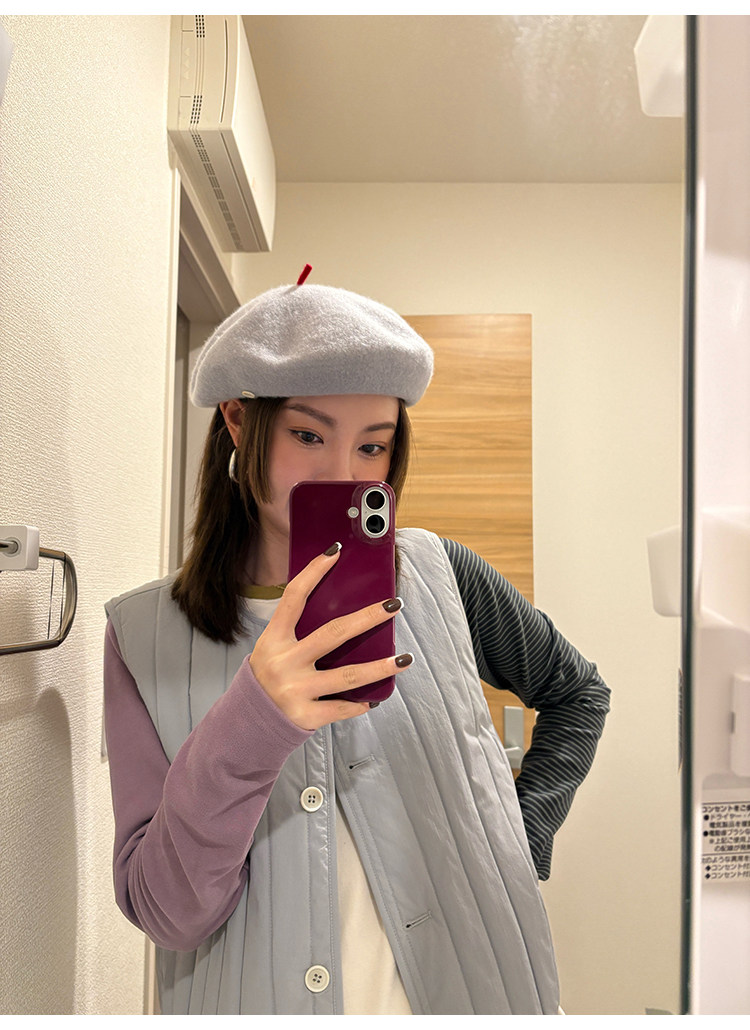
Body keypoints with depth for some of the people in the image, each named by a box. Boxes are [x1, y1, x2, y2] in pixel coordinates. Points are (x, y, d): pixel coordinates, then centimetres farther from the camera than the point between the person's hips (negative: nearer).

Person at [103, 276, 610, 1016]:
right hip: (259, 998, 0)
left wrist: (522, 837, -3)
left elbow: (577, 695, 8)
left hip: (470, 989, 1)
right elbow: (165, 915, -15)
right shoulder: (145, 633, -11)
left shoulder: (437, 576, -9)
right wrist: (244, 733, -31)